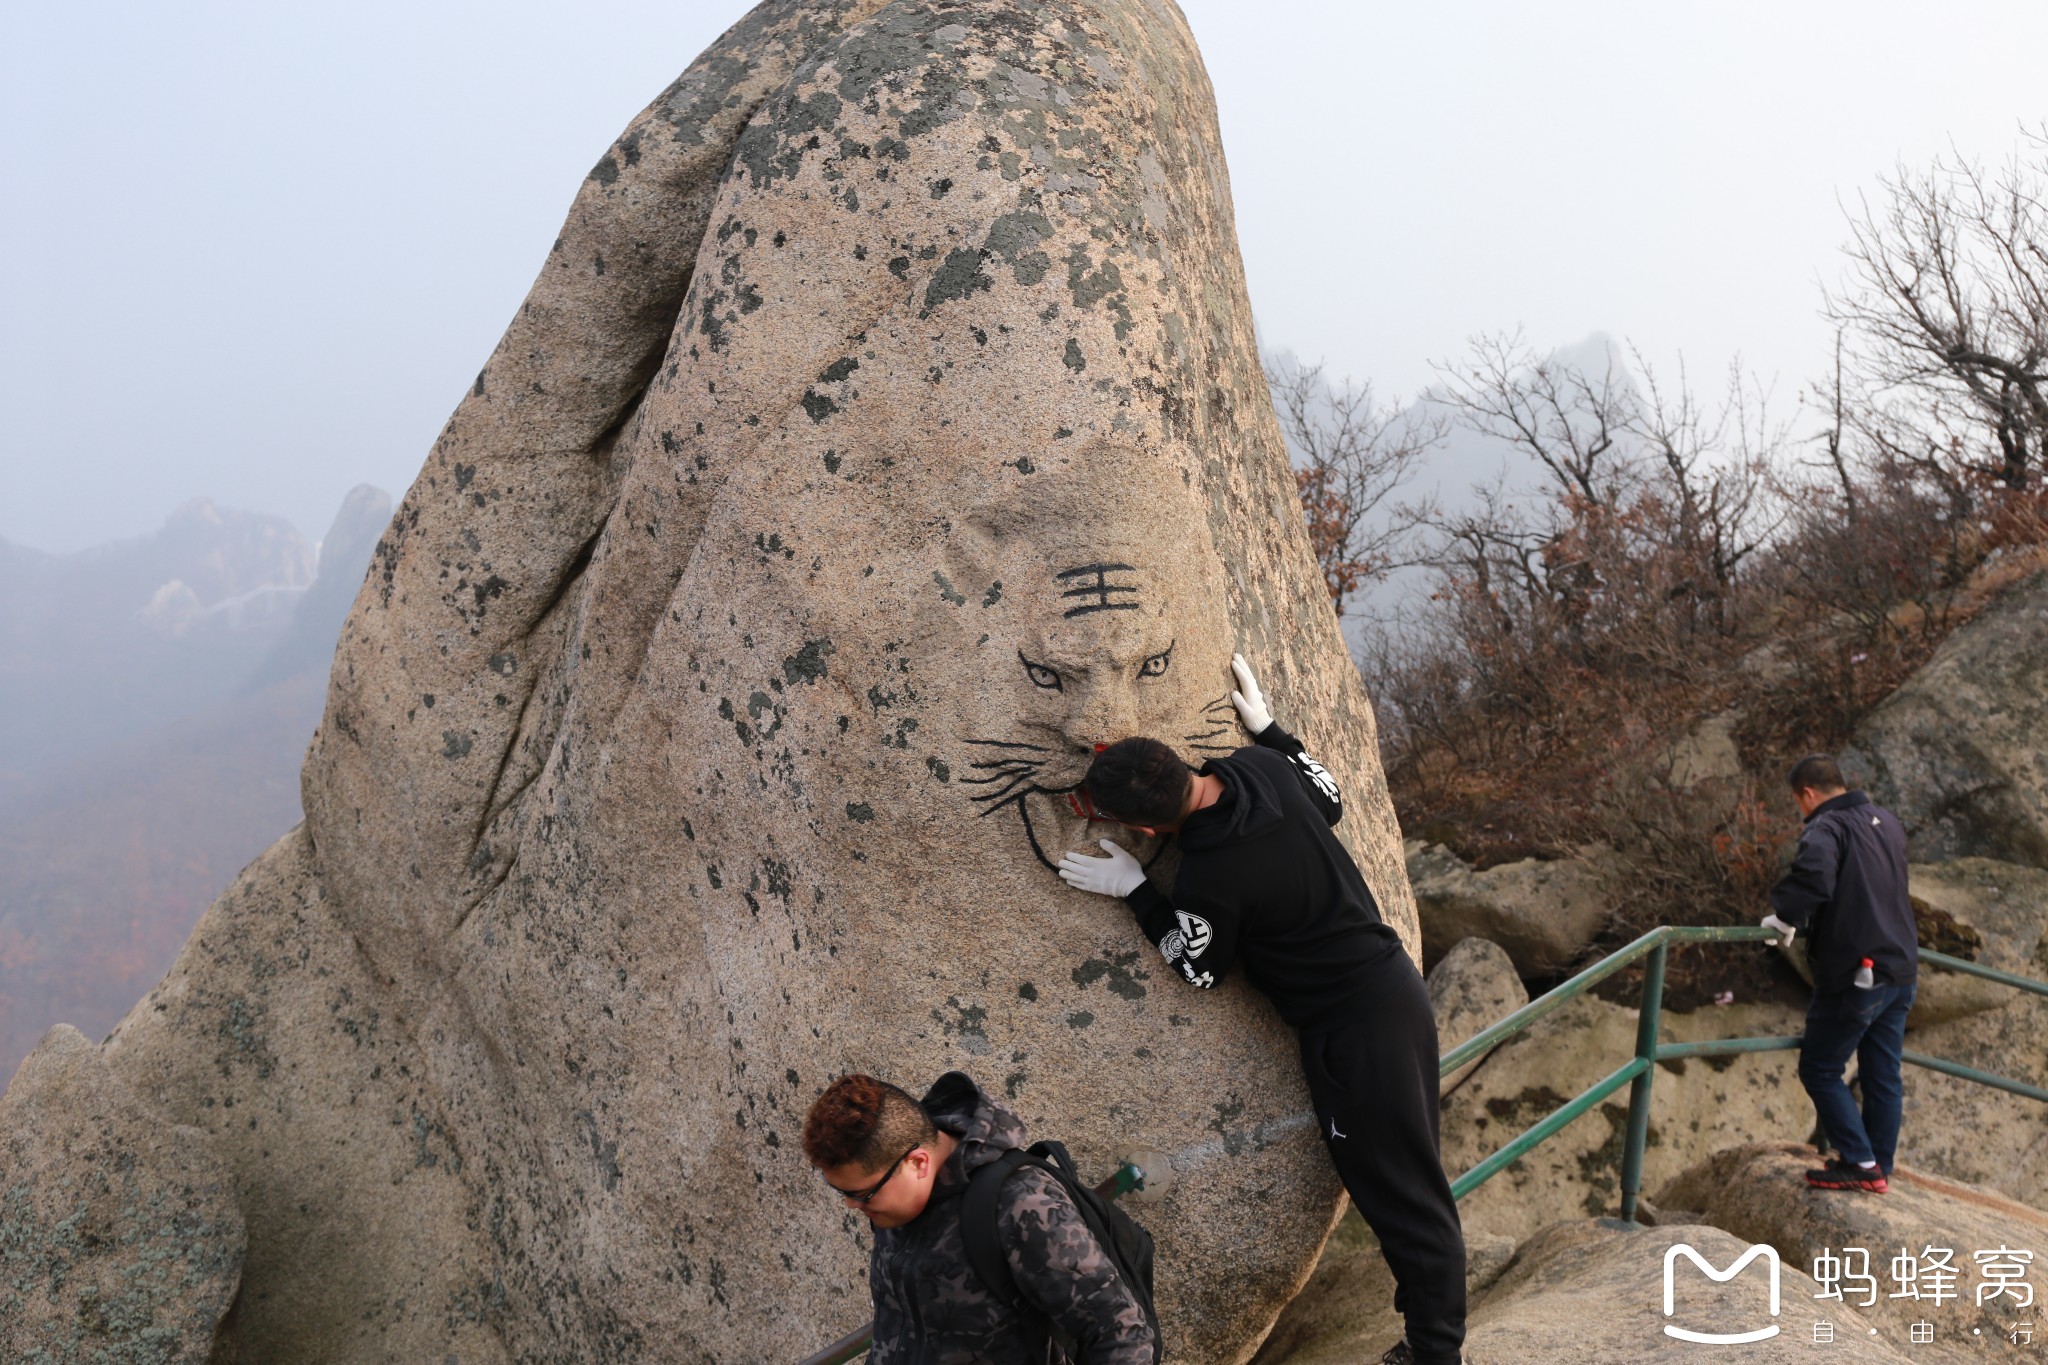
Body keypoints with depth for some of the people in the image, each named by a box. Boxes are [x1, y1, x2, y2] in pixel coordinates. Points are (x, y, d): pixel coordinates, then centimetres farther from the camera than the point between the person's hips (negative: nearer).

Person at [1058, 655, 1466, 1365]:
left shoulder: (1210, 879, -26)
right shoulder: (1259, 765, -6)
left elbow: (1199, 967, -6)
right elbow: (1328, 800, 16)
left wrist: (1133, 891, 2)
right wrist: (1265, 726, 23)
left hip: (1352, 1028, -9)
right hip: (1398, 982, 9)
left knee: (1402, 1197, 2)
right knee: (1415, 1180, 18)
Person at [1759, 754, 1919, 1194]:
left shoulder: (1826, 828, -16)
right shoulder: (1888, 823, 12)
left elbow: (1813, 877, -37)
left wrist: (1785, 916, -21)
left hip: (1854, 978, -8)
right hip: (1901, 972, 8)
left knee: (1820, 1070, 4)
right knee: (1883, 1075, 14)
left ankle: (1860, 1163, 1)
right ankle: (1879, 1166, 21)